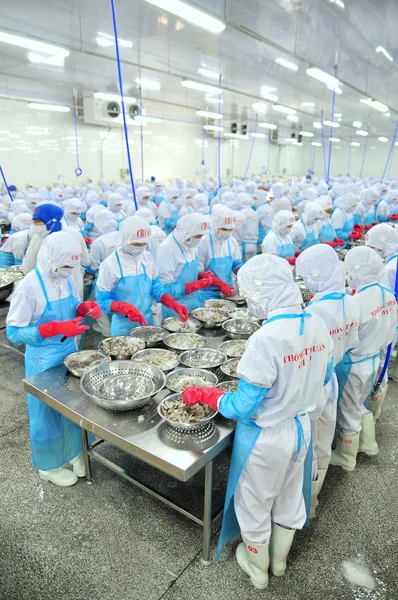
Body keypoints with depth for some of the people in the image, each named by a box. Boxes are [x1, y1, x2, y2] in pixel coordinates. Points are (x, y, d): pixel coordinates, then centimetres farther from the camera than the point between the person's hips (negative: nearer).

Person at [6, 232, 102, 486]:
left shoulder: (66, 279, -4)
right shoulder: (28, 288, -24)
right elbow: (14, 333, -21)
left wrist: (85, 307, -12)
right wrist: (57, 328, -31)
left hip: (70, 352, 6)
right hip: (44, 361, -6)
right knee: (47, 414, 12)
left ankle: (74, 451, 43)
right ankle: (49, 465, 35)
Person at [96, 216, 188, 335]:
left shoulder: (147, 257, -1)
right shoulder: (110, 264, -14)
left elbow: (156, 288, 6)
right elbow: (102, 300, -11)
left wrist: (174, 304, -11)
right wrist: (126, 308, -28)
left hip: (147, 321, 5)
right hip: (124, 326, -4)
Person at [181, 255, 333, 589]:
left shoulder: (266, 340, -33)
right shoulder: (319, 326, -10)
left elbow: (243, 408, -25)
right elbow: (321, 378, 6)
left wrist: (204, 394, -11)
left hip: (266, 438, -6)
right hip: (301, 427, 7)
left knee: (255, 503, 21)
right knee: (289, 497, 29)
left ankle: (257, 569, 48)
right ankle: (280, 561, 54)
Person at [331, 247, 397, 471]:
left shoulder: (356, 303, -31)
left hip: (353, 365, -8)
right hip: (374, 360, 8)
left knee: (348, 412, 13)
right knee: (361, 405, 30)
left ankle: (346, 458, 33)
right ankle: (368, 444, 49)